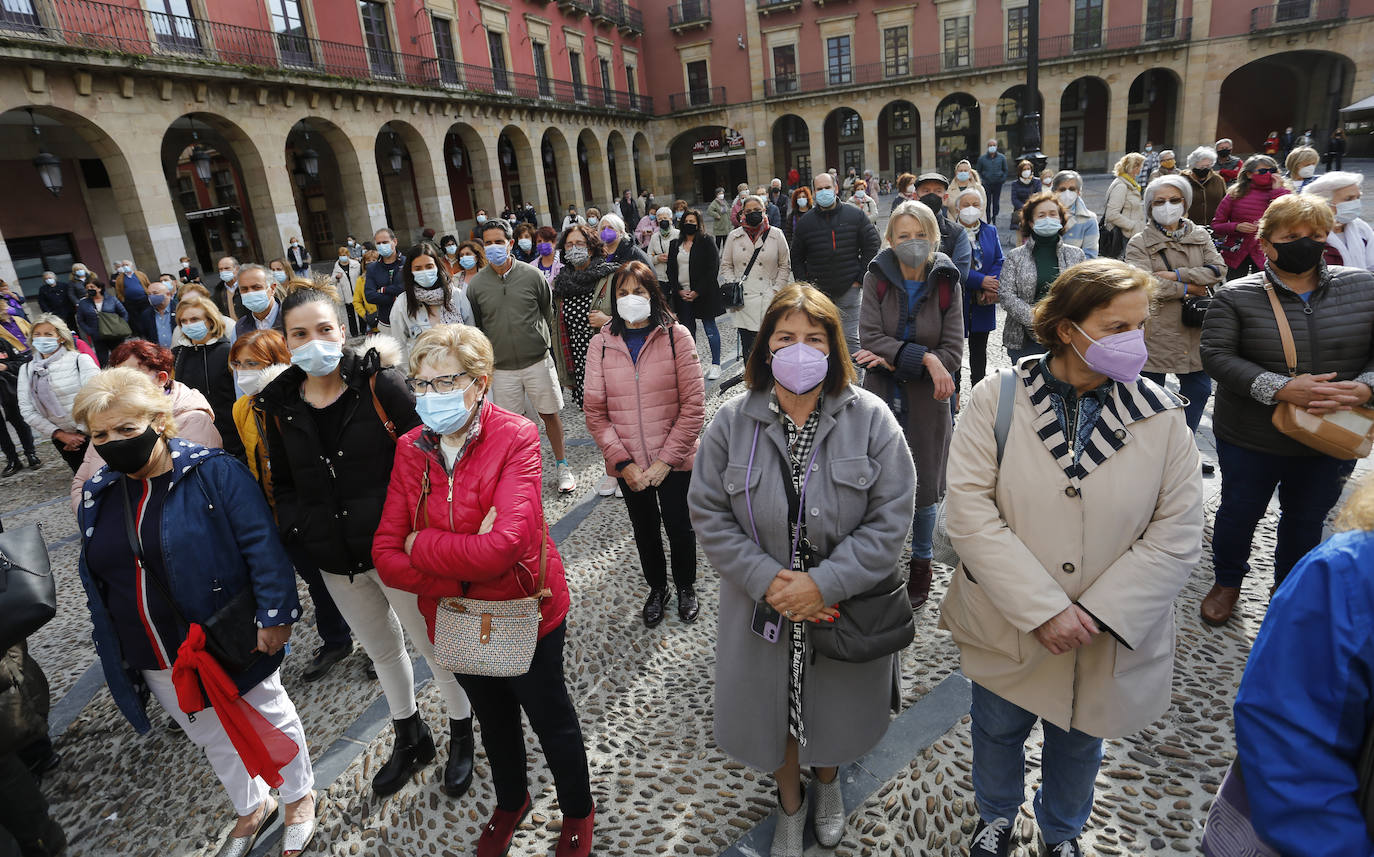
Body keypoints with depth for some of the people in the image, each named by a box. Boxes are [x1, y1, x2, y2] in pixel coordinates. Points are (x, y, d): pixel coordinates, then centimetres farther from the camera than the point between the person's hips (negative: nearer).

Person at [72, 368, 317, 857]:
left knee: (270, 721, 15)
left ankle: (300, 797, 41)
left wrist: (274, 615, -23)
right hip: (158, 664, 6)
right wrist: (111, 652, 14)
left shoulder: (214, 472, -17)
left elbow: (262, 546, -20)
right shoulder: (97, 496, 2)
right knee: (212, 740, 23)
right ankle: (252, 809, 47)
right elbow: (96, 583, 12)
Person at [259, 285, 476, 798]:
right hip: (335, 561, 5)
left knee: (433, 644, 11)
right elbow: (283, 484, 11)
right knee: (382, 650, 23)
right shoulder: (280, 406, 0)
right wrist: (297, 534, -3)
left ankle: (462, 737, 34)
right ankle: (410, 739, 45)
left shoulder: (379, 383, -14)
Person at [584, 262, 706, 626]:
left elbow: (693, 404, -12)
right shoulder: (602, 343, -4)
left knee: (680, 528, 14)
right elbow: (595, 412, -5)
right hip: (629, 465, 2)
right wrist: (624, 462, -12)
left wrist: (665, 460, -15)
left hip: (673, 462, -2)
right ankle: (657, 588, 45)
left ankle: (686, 587, 42)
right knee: (644, 529, 20)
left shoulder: (676, 337, -10)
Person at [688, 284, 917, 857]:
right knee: (774, 705, 20)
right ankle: (789, 804, 53)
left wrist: (824, 583, -21)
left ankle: (826, 782, 59)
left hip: (845, 609, 0)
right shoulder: (733, 421, -10)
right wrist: (767, 580, -18)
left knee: (835, 707, 23)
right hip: (763, 605, 1)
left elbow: (891, 517, -14)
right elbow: (708, 513, -7)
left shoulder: (870, 418, -13)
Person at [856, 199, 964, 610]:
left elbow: (953, 354, -10)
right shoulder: (877, 278, -4)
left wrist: (894, 359, -18)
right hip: (882, 399, 0)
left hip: (927, 403, 0)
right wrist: (924, 357, -23)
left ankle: (922, 561, 34)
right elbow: (870, 338, -15)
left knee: (925, 484, 11)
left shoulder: (946, 285, -3)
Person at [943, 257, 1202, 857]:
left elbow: (1176, 536, -10)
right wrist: (1042, 609, -23)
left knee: (1078, 743, 24)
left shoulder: (1162, 415, -9)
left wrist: (1097, 615, -19)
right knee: (999, 729, 23)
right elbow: (969, 509, -19)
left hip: (1109, 641, 1)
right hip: (1007, 627, -1)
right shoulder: (998, 399, -13)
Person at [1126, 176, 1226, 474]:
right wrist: (1189, 287, -13)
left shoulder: (1200, 236, 10)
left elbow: (1218, 270, -4)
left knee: (1198, 389, 13)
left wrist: (1176, 275, -16)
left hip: (1194, 327, 5)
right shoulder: (1139, 243, -3)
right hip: (1155, 331, -5)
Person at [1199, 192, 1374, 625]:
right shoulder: (1236, 296, -8)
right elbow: (1216, 355, -16)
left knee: (1307, 519, 18)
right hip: (1251, 440, -2)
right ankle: (1228, 581, 38)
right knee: (1240, 512, 13)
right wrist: (1280, 388, -27)